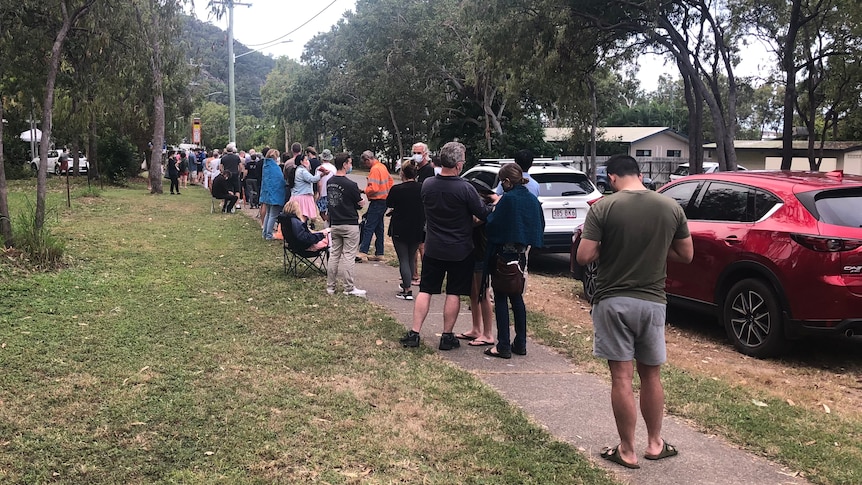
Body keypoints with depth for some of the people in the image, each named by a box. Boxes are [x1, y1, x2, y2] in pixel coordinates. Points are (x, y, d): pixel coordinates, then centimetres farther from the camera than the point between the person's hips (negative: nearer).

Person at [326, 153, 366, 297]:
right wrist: (361, 201, 14)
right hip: (350, 225, -6)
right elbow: (360, 204, -8)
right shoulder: (350, 185, -17)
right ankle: (349, 288, 4)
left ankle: (330, 286, 16)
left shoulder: (330, 182, 5)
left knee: (334, 254, 12)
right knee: (348, 256, -1)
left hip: (334, 224, 6)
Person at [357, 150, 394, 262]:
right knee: (379, 228, 12)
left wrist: (365, 191, -7)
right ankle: (379, 254, 16)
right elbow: (391, 181, 21)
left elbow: (373, 188, -25)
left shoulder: (375, 169, -17)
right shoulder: (382, 167, 12)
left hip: (377, 202, -10)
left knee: (368, 228, -11)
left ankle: (363, 253, -16)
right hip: (384, 201, 10)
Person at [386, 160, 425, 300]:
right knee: (411, 258, 17)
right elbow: (426, 209, 8)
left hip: (400, 230, -4)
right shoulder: (422, 189, -4)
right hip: (417, 230, 4)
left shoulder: (397, 189, -15)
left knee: (403, 259, 0)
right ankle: (406, 284, 30)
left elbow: (388, 204, 2)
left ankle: (407, 290, -5)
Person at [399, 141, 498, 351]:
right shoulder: (465, 188, -19)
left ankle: (414, 333, 10)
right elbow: (483, 214, -10)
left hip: (433, 248, 3)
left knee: (425, 290, 10)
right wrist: (494, 202, 12)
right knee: (454, 293, 7)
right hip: (459, 251, -3)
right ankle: (447, 337, 14)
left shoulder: (427, 185, -4)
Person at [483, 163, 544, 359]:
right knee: (516, 297, 16)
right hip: (522, 253, 7)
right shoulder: (533, 200, 6)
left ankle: (503, 346, 1)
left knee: (501, 299, 0)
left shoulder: (508, 199, -16)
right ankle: (520, 343, 19)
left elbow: (493, 224, -15)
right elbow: (540, 226, 14)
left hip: (505, 253, -7)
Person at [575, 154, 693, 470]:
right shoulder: (671, 208, 0)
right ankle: (655, 444, 30)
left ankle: (627, 451, 13)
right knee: (651, 375, 18)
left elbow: (584, 257, -13)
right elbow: (686, 255, 8)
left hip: (613, 302, -3)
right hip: (652, 302, 3)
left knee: (622, 377, 4)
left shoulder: (603, 208, -10)